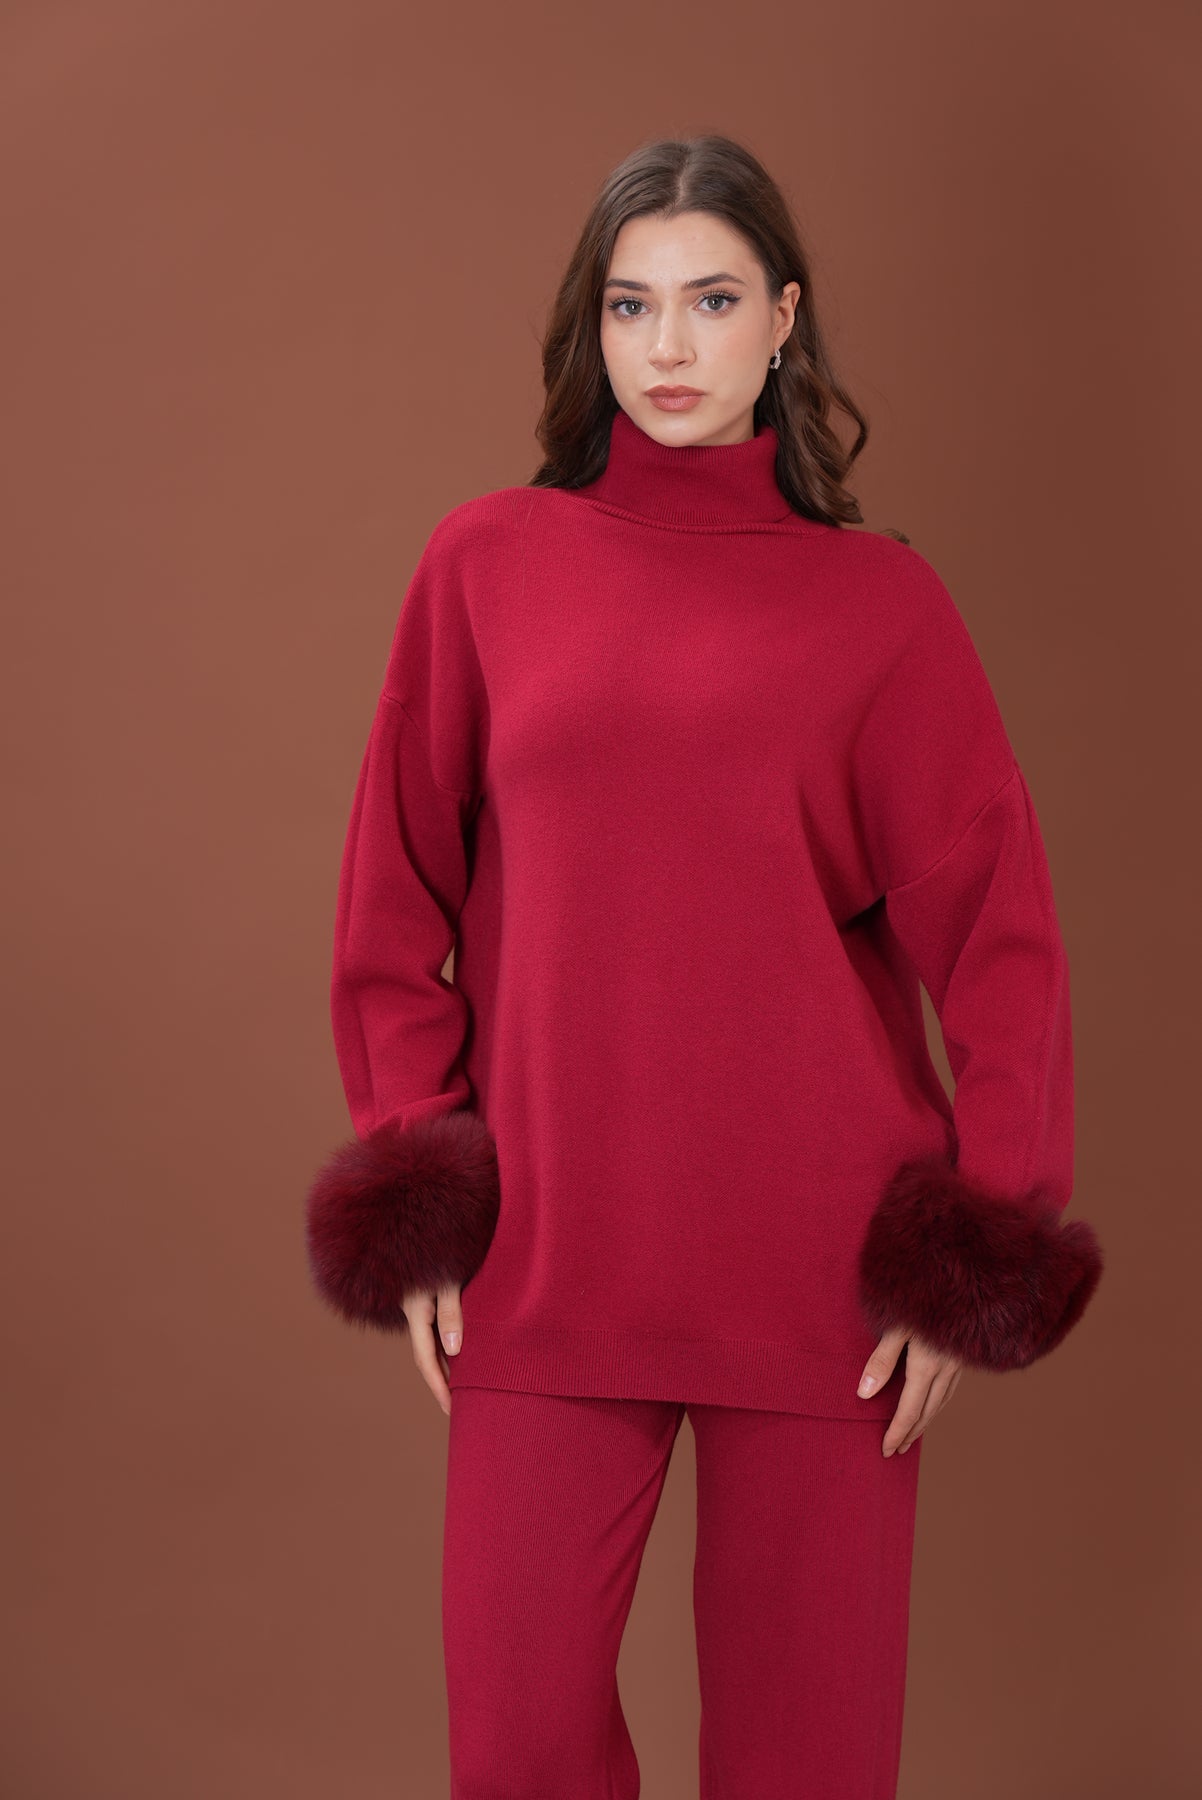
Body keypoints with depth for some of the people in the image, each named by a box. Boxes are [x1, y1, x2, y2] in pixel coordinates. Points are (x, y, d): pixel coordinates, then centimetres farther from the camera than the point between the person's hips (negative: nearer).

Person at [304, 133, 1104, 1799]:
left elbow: (995, 930, 1)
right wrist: (410, 1195, 3)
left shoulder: (879, 599, 2)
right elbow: (396, 898, 8)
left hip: (823, 1251, -1)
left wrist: (979, 1247, -4)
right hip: (548, 1241, 1)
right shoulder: (487, 564, 5)